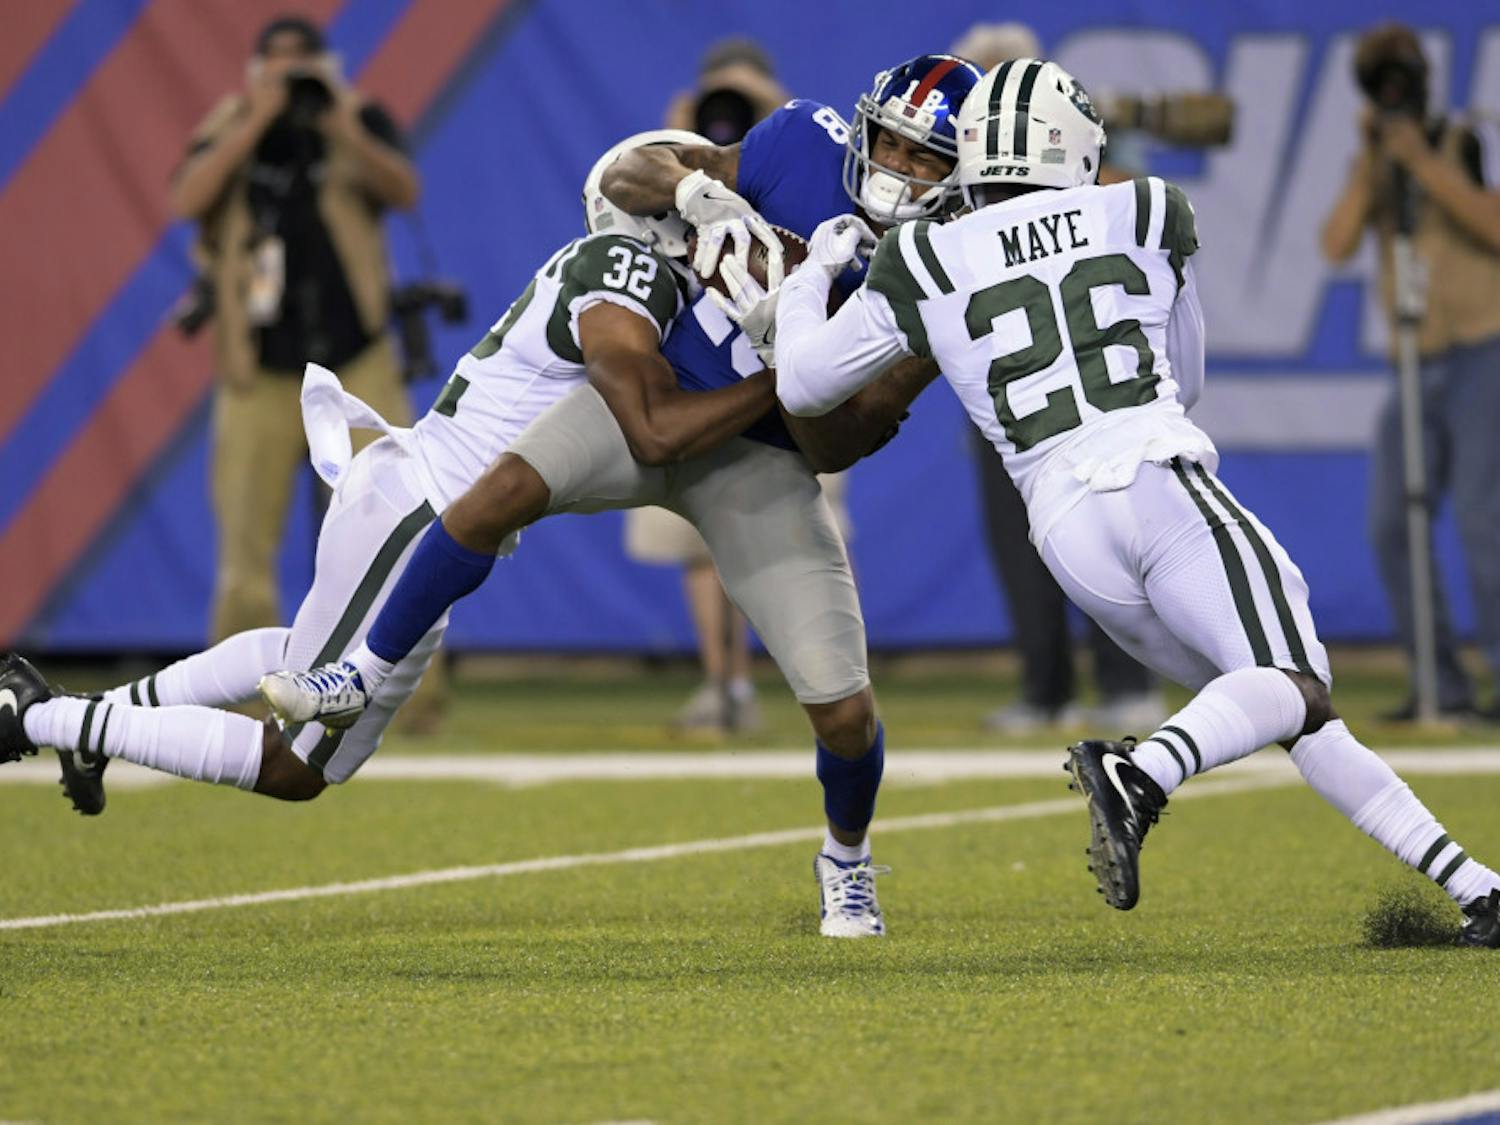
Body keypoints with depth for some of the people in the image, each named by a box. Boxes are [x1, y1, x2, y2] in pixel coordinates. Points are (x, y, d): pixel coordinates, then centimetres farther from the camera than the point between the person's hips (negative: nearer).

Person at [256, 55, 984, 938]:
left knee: (845, 713, -7)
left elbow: (834, 448, -15)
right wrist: (700, 193, -21)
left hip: (763, 461, -1)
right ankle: (366, 675, -10)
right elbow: (631, 177, 0)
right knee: (505, 491, -29)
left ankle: (848, 863, 27)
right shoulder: (807, 145, -9)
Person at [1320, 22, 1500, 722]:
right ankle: (1444, 686, 2)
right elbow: (1337, 245, -6)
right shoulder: (1372, 166, 10)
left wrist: (1427, 163, -22)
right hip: (1418, 365, 6)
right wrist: (1372, 163, -14)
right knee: (1393, 526, -2)